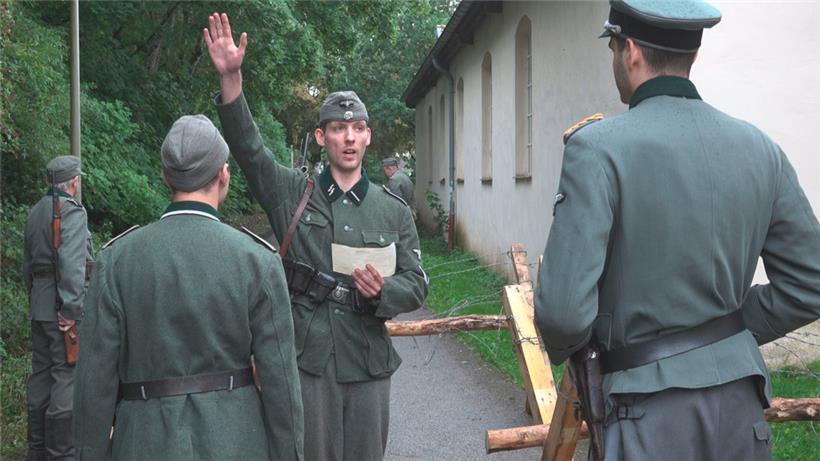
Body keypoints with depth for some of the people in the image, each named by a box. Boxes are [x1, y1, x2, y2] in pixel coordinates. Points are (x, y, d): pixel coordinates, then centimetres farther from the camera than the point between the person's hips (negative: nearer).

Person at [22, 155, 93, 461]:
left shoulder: (35, 212, 16)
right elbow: (72, 262, -22)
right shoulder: (72, 210, -11)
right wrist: (71, 308, -23)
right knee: (67, 377, -6)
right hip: (64, 303, -9)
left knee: (42, 373, 13)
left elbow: (28, 264, 19)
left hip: (39, 302, 9)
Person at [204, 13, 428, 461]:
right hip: (306, 361, -2)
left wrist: (383, 291, -16)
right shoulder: (292, 193, 3)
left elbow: (416, 285, 8)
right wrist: (231, 78, -23)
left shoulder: (394, 210, 8)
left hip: (368, 364, 2)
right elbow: (247, 146, -10)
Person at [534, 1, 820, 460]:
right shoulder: (759, 147, 1)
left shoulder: (598, 147, -14)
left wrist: (560, 347, 2)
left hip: (652, 408, -5)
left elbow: (564, 311, -20)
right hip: (740, 394, 5)